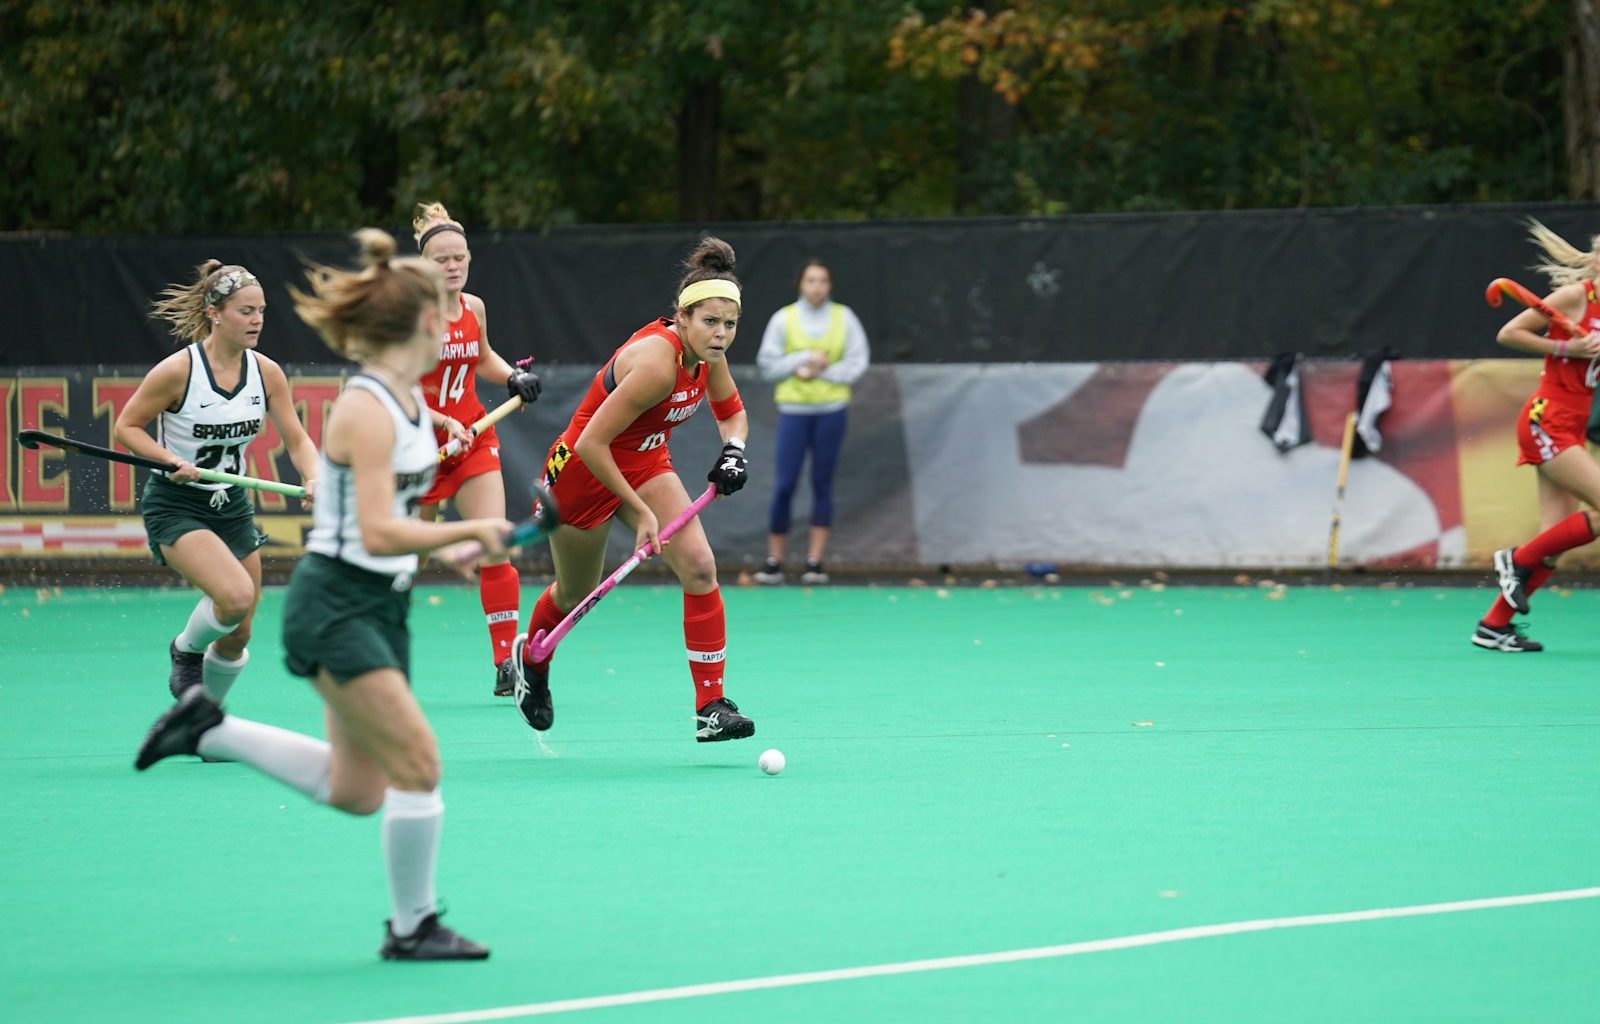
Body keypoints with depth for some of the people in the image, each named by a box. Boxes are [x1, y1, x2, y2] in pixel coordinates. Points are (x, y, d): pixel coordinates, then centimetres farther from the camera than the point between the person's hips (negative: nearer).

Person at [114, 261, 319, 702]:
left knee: (238, 635, 8)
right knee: (237, 596, -29)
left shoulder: (266, 372, -4)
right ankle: (186, 649, 3)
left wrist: (314, 479, -21)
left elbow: (297, 439, 0)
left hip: (232, 506, 6)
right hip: (174, 507, -6)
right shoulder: (178, 370, -18)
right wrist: (172, 459, -25)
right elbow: (125, 427, -10)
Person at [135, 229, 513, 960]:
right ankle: (412, 928, 3)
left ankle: (209, 727, 25)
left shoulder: (412, 404, 9)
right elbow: (378, 533, -26)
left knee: (354, 791, 12)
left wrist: (451, 550, 9)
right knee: (416, 762, -11)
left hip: (381, 603, 9)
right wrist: (470, 530, -27)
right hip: (334, 605, -9)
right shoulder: (367, 411, -19)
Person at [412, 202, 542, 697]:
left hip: (474, 441, 4)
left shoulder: (474, 308, 2)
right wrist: (442, 420, -31)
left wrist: (513, 377, 4)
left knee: (494, 549, -12)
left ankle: (507, 663, -10)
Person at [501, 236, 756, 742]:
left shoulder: (707, 353, -11)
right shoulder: (657, 363, -34)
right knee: (575, 593, 15)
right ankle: (531, 657, 51)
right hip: (583, 472, -6)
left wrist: (733, 448, -11)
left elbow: (731, 411, 11)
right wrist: (639, 510, -26)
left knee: (698, 565, -16)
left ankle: (711, 708, -14)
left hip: (645, 464, 6)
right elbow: (591, 444, -32)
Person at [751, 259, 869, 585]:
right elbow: (767, 365, -1)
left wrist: (820, 371, -12)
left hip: (830, 410, 1)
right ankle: (773, 561, 1)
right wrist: (804, 359, -12)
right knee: (784, 485, -6)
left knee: (823, 484, 2)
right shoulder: (784, 319, 1)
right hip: (793, 409, -1)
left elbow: (857, 363, -1)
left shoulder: (844, 319, 3)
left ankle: (815, 562, 6)